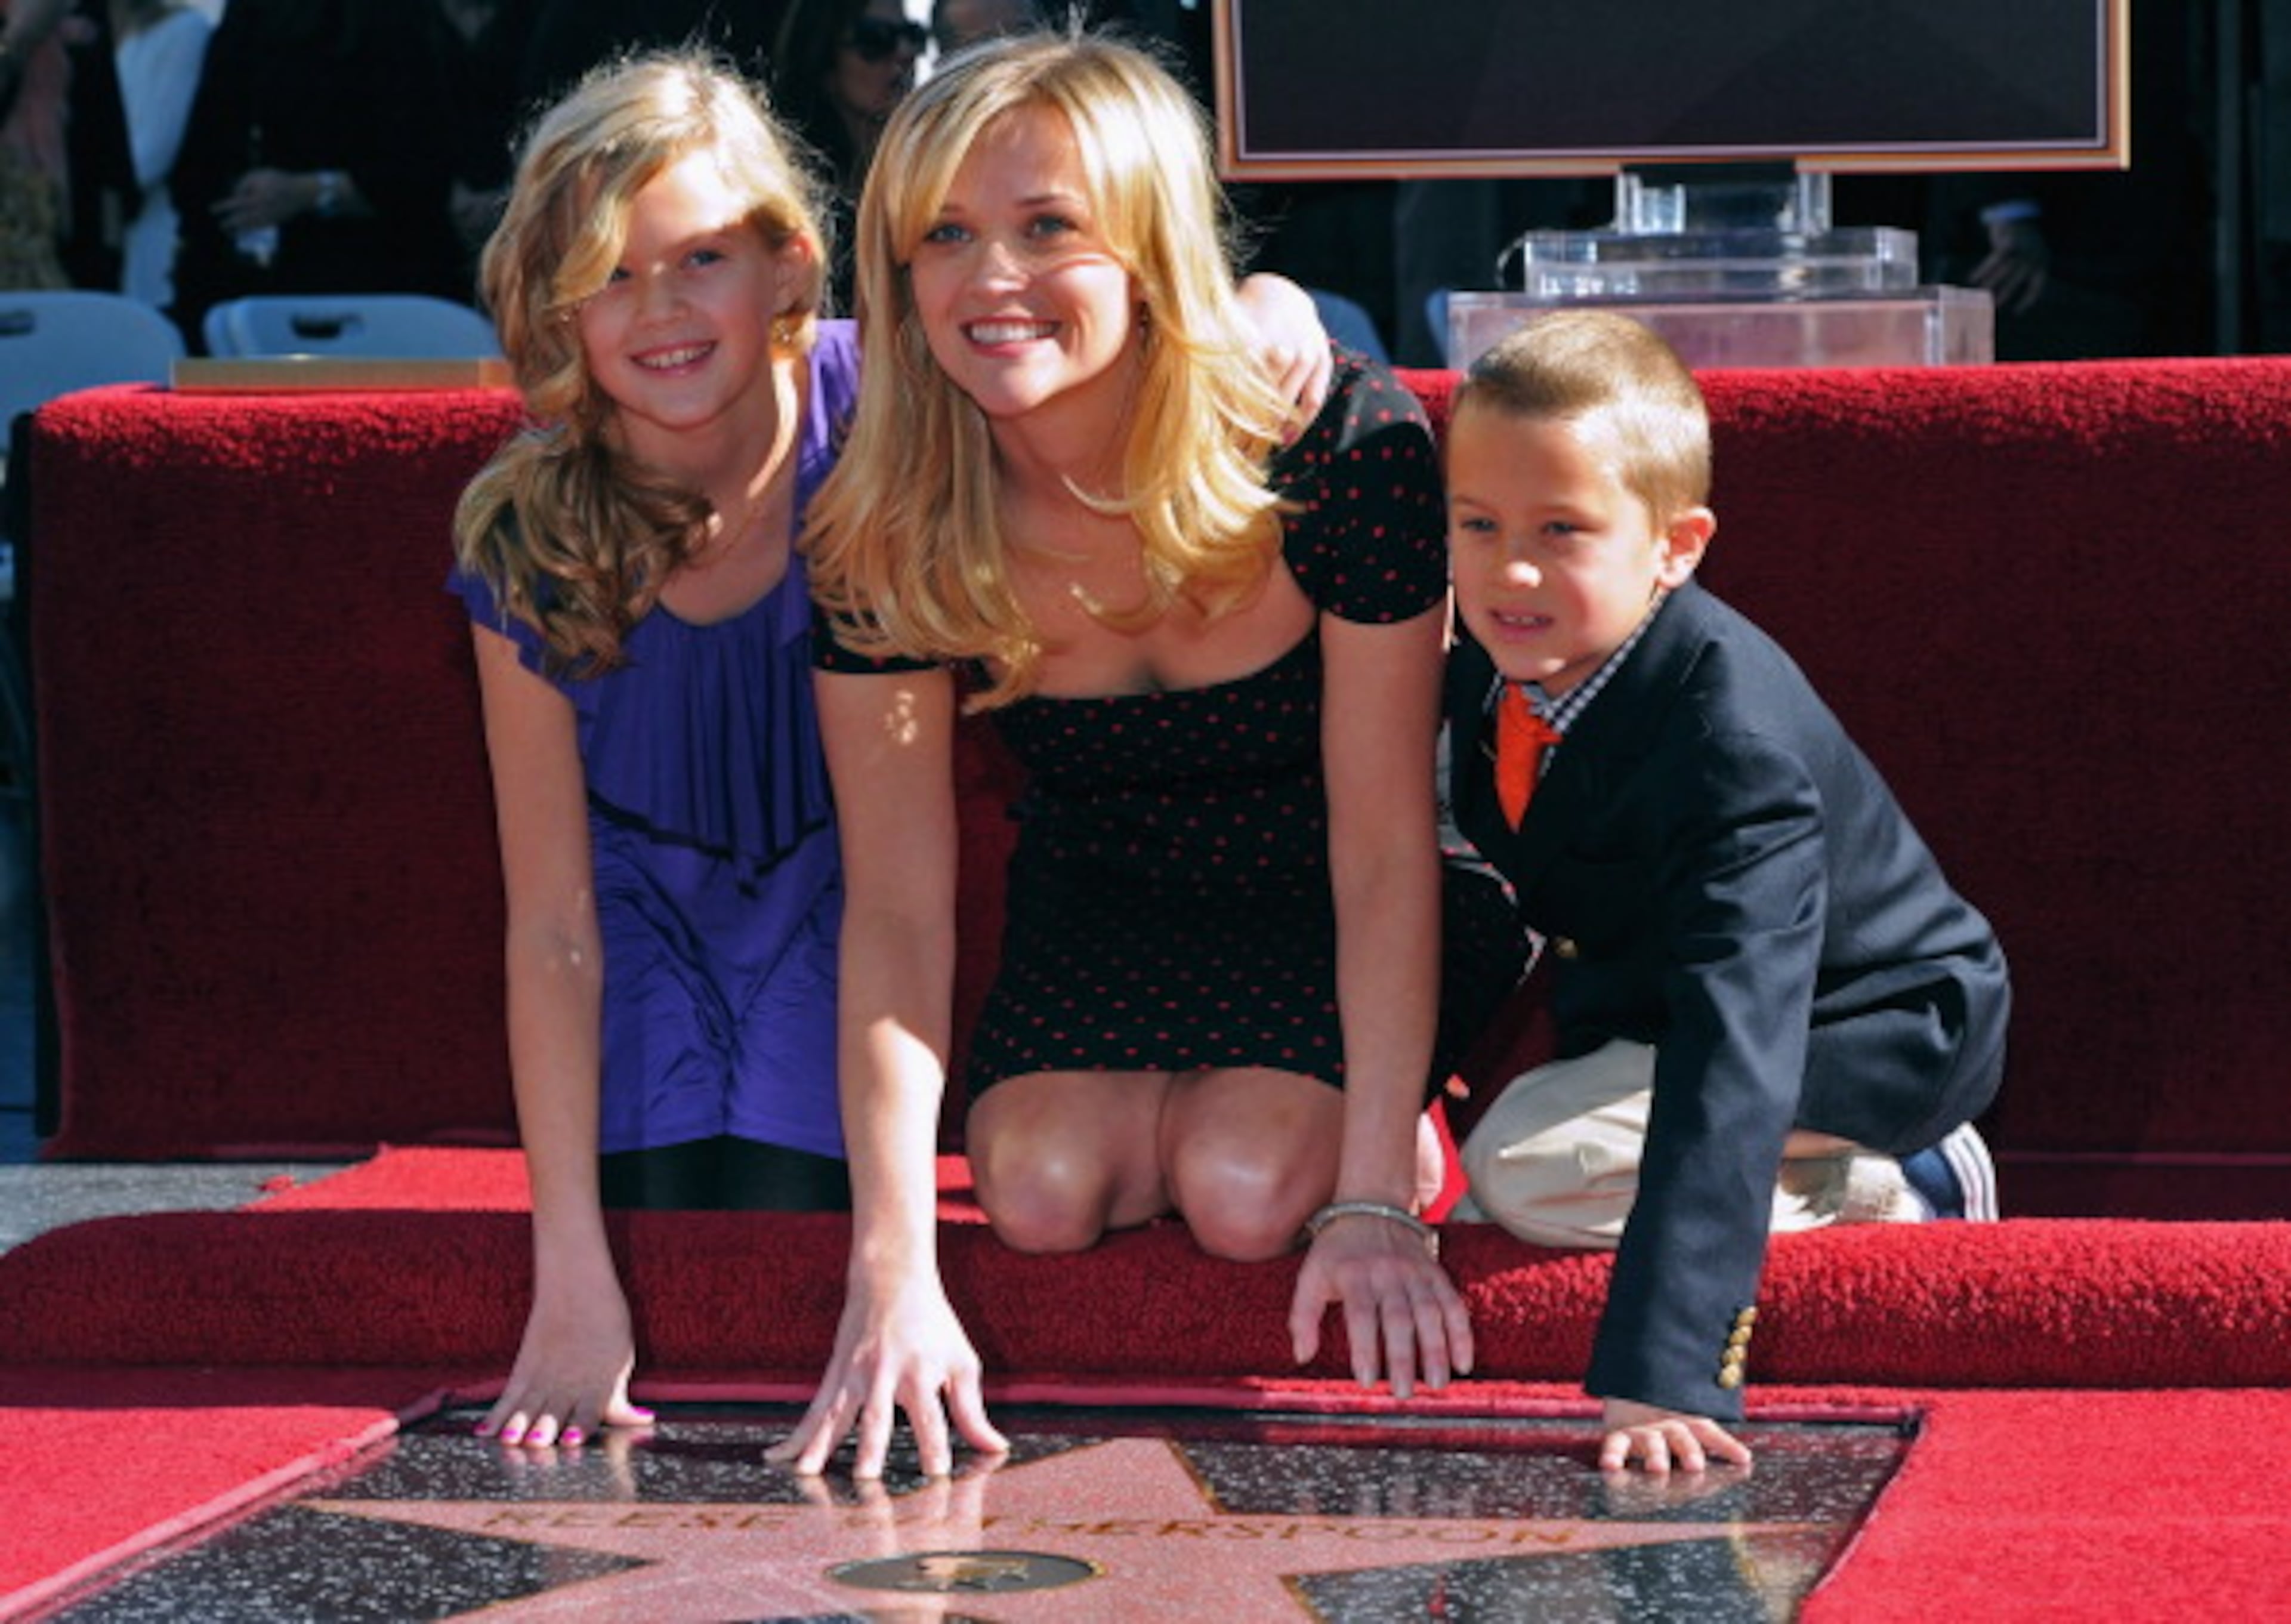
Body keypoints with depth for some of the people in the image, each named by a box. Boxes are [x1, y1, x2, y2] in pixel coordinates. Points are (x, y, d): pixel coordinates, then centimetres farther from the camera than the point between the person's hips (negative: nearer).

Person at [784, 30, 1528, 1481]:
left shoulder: (1339, 444, -31)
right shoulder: (885, 527, -22)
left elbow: (1383, 848, -25)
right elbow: (898, 904, -20)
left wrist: (1374, 1200, -29)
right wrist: (891, 1274, -29)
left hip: (1341, 919, -3)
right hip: (1107, 909, 3)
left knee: (1246, 1192, -26)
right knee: (1041, 1189, -22)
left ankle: (1371, 1129, 9)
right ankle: (1233, 1095, 11)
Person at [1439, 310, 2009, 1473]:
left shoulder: (1733, 745, -37)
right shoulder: (1493, 668, -13)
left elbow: (1734, 1047, -46)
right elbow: (1470, 896, 10)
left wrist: (1663, 1371, -54)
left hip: (1872, 1035, -9)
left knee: (1527, 1167, -26)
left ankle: (1888, 1189, -11)